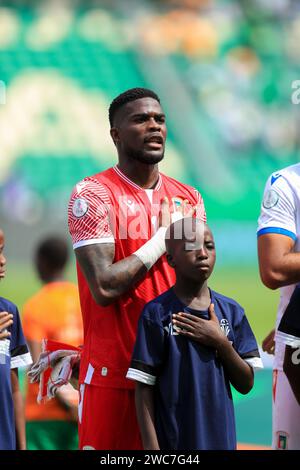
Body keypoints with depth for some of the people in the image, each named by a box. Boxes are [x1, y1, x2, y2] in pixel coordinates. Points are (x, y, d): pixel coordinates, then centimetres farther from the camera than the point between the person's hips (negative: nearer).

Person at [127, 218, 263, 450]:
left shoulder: (231, 311, 5)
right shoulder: (157, 313, -6)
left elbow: (246, 384, 5)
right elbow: (144, 388, -6)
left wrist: (220, 342, -9)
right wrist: (151, 447, -12)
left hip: (221, 440, 4)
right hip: (173, 442, -4)